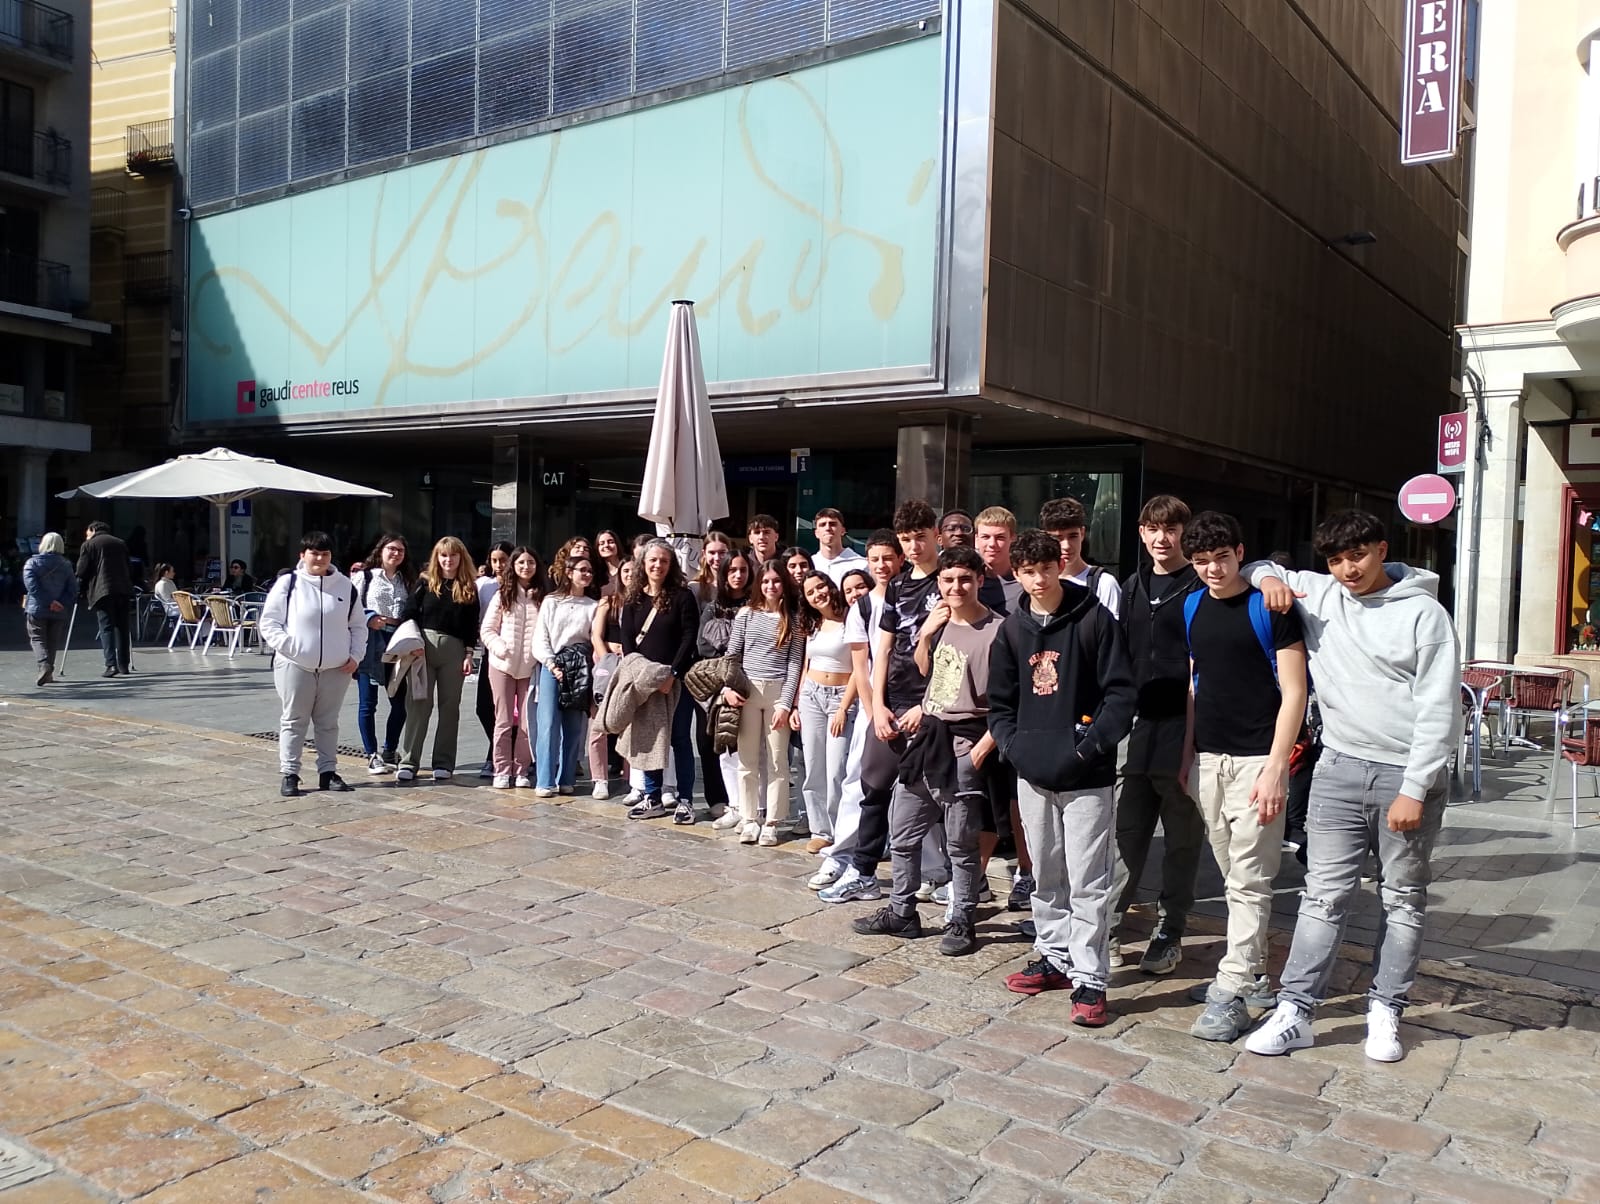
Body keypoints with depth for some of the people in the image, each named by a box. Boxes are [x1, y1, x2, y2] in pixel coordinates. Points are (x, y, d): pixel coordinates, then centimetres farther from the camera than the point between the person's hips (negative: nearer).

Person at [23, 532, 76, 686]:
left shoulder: (32, 563, -3)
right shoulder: (66, 565, 4)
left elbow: (32, 586, -15)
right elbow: (73, 588, -3)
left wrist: (49, 602, -16)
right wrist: (64, 605, -6)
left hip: (37, 609, -2)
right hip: (59, 612, 2)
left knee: (37, 638, 4)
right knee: (52, 640, 13)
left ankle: (44, 665, -20)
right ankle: (48, 674, 16)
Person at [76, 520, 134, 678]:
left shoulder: (88, 545, 8)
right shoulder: (121, 544, 22)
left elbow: (82, 571, 3)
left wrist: (80, 592, 10)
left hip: (103, 591, -4)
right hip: (124, 591, 4)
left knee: (106, 628, -6)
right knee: (122, 628, 10)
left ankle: (111, 664, -17)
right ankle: (124, 665, 12)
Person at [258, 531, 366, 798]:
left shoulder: (345, 586, 7)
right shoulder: (288, 583, -3)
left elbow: (358, 625, 12)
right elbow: (269, 622, -3)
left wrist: (356, 656, 1)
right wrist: (288, 647, -15)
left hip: (336, 668, 3)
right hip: (295, 666, -3)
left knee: (328, 722, 11)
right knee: (294, 721, 4)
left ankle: (328, 771, 19)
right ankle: (289, 774, 11)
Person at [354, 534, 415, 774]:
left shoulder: (407, 581, 15)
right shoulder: (366, 577, 4)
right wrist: (369, 618, -17)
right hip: (370, 641, -4)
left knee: (400, 701, 5)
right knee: (368, 702, 1)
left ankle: (389, 751, 22)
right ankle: (372, 756, 9)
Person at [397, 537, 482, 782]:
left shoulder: (469, 588, 9)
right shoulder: (425, 582, 7)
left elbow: (471, 624, 6)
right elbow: (408, 614, 3)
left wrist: (469, 653, -1)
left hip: (454, 649, 1)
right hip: (423, 646, -1)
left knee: (450, 706, 4)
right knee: (418, 704, -3)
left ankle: (443, 763, 9)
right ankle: (408, 762, 0)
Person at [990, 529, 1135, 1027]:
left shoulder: (1094, 620, -6)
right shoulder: (1013, 629, 9)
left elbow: (1121, 693, -9)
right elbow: (1000, 702, 13)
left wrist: (1091, 747, -17)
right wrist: (1014, 745, -3)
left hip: (1087, 775, -5)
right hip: (1033, 773, 5)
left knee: (1088, 880, -2)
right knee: (1045, 875, 15)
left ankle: (1089, 978, 6)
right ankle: (1055, 957, 29)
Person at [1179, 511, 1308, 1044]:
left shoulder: (1270, 608, -8)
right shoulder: (1191, 608, 9)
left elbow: (1294, 692, -9)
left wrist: (1275, 767, -16)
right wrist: (1184, 757, 12)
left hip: (1257, 759, -6)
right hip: (1209, 758, 6)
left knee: (1249, 880, -3)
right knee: (1233, 875, 14)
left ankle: (1232, 994, 0)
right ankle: (1253, 968, 28)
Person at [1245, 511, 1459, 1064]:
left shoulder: (1424, 614, -7)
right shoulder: (1316, 594, 4)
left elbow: (1438, 711, -10)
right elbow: (1260, 570, 23)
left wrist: (1414, 790, -14)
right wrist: (1268, 578, -2)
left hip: (1407, 774, -2)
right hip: (1340, 768, 3)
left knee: (1404, 900, 10)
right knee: (1324, 894, 2)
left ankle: (1385, 1011, 21)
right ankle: (1294, 1011, 5)